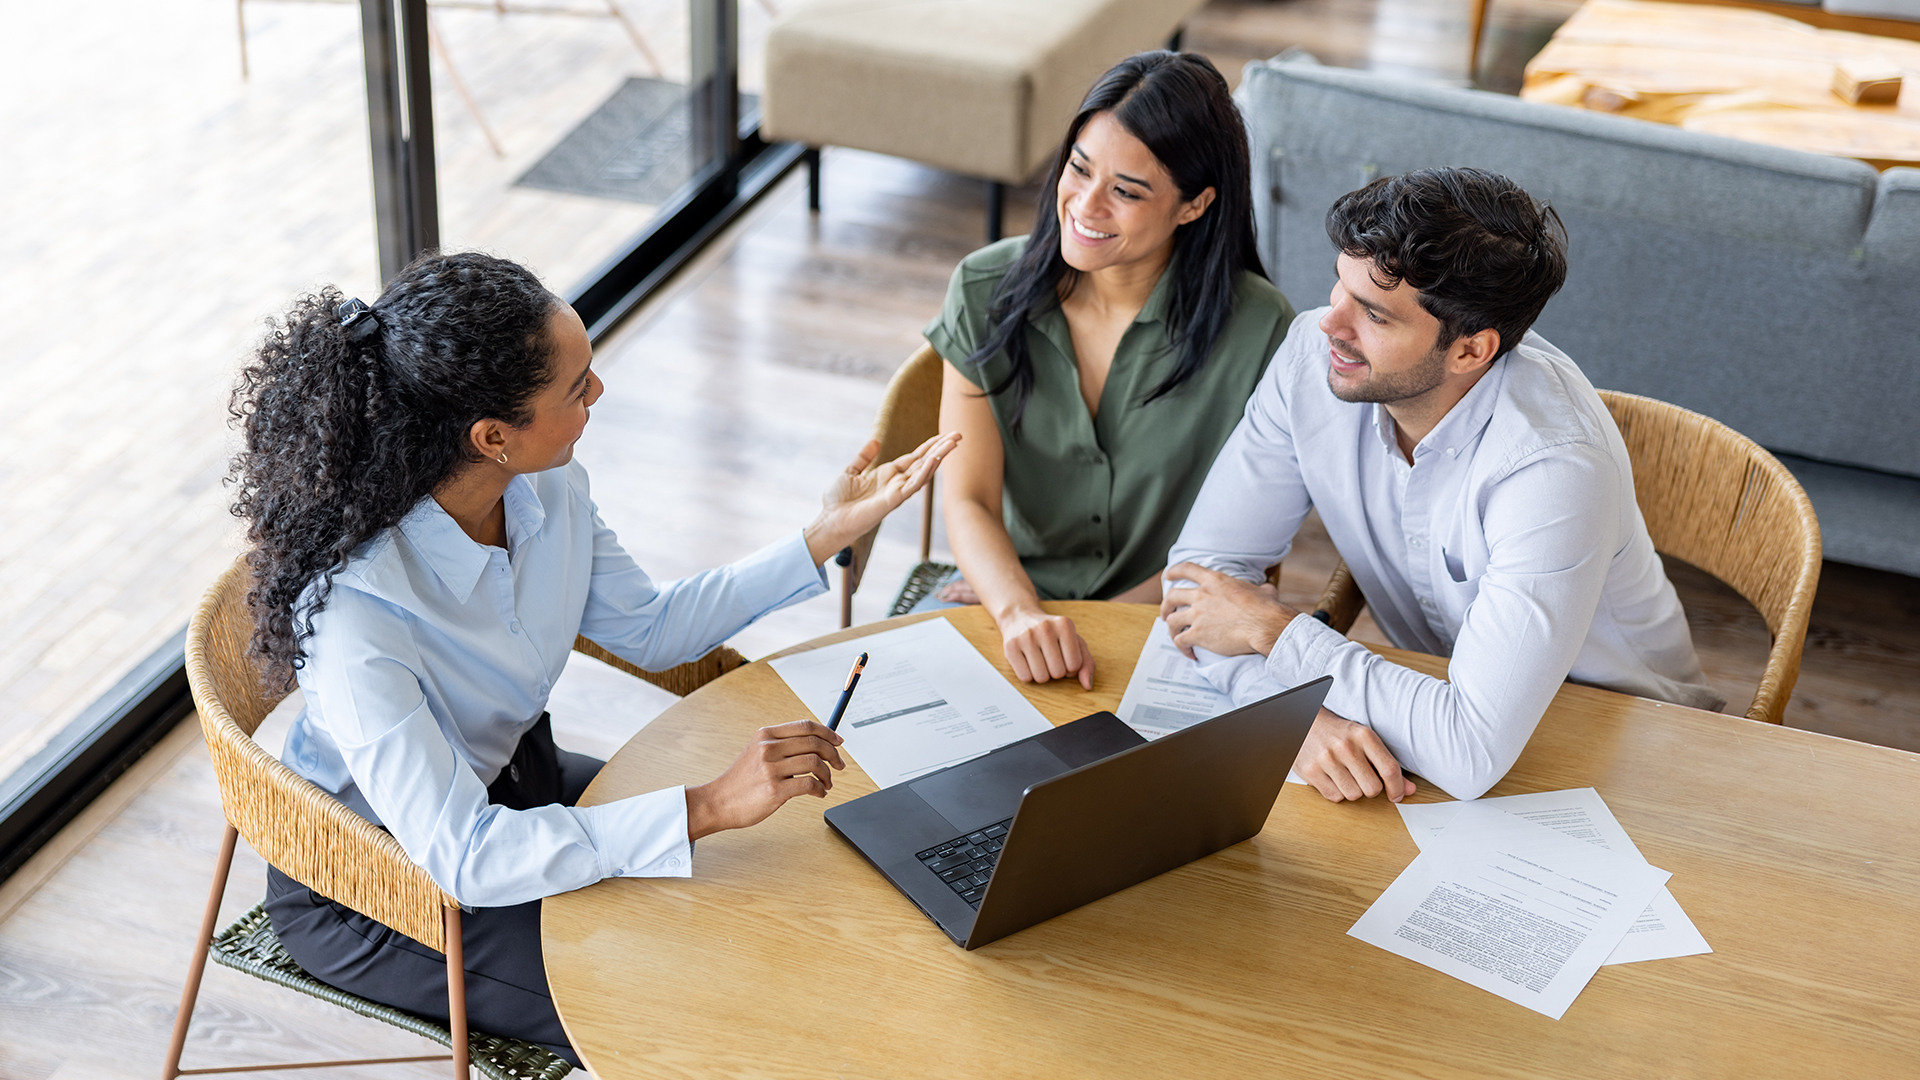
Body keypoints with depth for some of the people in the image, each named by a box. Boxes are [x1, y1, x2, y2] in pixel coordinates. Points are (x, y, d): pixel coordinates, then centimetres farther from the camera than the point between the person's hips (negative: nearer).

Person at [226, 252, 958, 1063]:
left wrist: (828, 534, -4)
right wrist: (710, 807, -43)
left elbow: (649, 629, 2)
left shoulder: (546, 487, -16)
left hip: (513, 784, 7)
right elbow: (461, 857, -38)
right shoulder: (354, 610, -37)